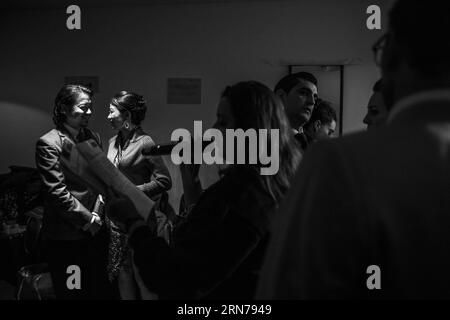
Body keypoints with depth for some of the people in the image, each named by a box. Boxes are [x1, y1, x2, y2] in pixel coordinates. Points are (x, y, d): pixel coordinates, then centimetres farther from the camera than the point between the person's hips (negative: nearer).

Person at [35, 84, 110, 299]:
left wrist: (97, 214, -1)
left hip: (95, 231, 6)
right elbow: (57, 192, -16)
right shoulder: (49, 144, -11)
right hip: (65, 236, -6)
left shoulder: (94, 138, 10)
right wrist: (88, 220, -13)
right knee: (71, 293, 7)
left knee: (100, 290, 11)